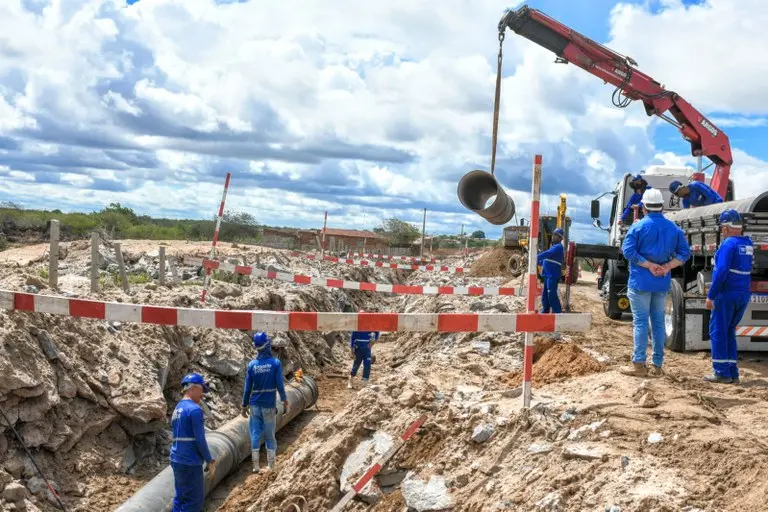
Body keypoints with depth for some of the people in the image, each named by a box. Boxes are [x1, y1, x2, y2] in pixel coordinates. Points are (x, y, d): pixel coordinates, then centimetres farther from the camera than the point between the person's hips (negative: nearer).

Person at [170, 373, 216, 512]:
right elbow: (200, 439, -16)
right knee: (194, 500, -1)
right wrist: (209, 461, -6)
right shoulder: (195, 409, -14)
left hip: (177, 460, 9)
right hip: (190, 462, -9)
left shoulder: (177, 409, 13)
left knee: (181, 497, 14)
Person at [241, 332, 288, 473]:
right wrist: (285, 402, 1)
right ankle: (271, 466, 14)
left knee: (255, 434, 6)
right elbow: (280, 385, -9)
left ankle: (256, 466, 6)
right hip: (270, 406, -1)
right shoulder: (276, 363, -9)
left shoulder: (252, 365, -3)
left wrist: (244, 405, 10)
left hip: (255, 405, 1)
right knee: (270, 435, 9)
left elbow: (247, 388, 0)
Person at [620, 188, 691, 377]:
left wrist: (648, 265, -12)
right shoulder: (673, 228, 7)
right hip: (662, 283, 4)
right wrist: (667, 266, -5)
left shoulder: (638, 226, -6)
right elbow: (684, 252, 3)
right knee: (658, 322, 10)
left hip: (641, 281, -4)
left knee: (640, 321, -2)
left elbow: (628, 251, -15)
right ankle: (657, 365, 13)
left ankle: (639, 364, -3)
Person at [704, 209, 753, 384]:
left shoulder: (728, 244, -14)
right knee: (729, 333, 15)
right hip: (744, 295, 8)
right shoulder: (748, 244, 11)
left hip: (727, 295, -8)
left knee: (718, 331, 1)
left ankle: (722, 372, 1)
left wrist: (710, 295, -19)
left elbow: (722, 271, -21)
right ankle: (733, 373, 14)